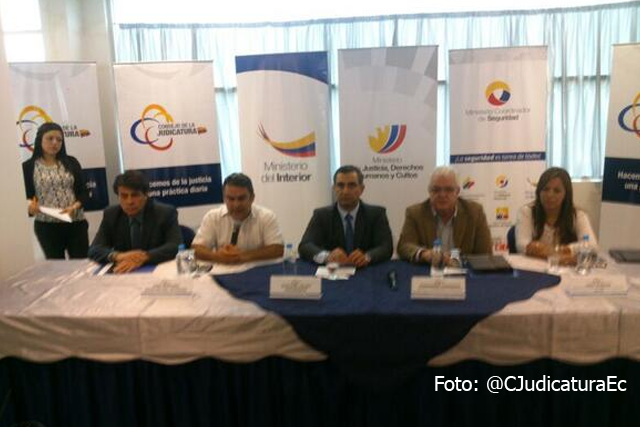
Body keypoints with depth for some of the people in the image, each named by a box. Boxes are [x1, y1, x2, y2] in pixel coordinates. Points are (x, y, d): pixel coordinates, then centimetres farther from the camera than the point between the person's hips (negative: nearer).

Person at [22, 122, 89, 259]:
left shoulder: (71, 162, 5)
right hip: (46, 226, -1)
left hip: (76, 223, 2)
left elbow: (83, 192, 4)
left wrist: (75, 207, -15)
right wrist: (30, 205, -21)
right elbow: (26, 196, 1)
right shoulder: (28, 166, 0)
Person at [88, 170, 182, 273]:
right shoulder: (111, 214, 2)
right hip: (124, 273, 1)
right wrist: (116, 256, -24)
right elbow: (94, 250, -3)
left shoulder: (166, 213, -7)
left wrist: (144, 257, -31)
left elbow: (176, 247, -18)